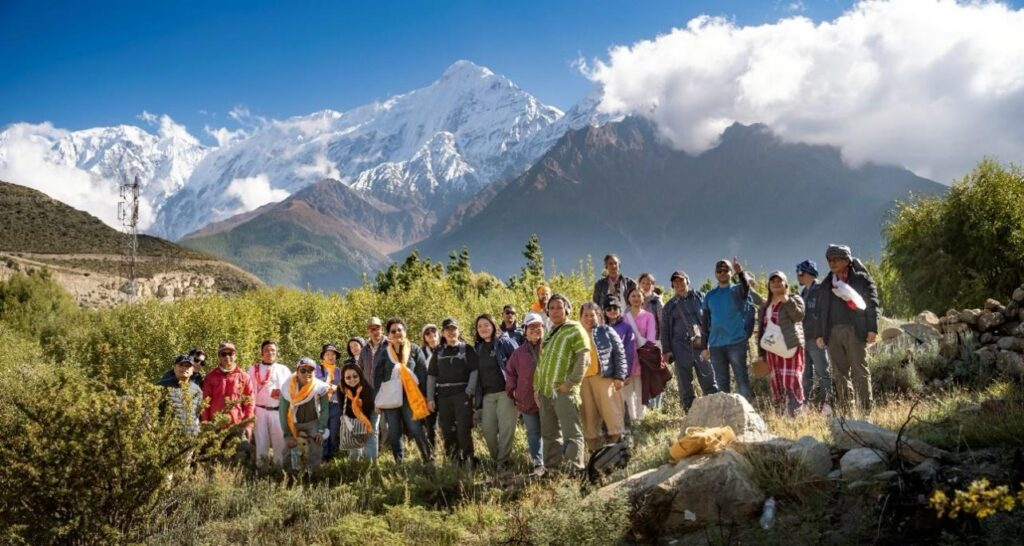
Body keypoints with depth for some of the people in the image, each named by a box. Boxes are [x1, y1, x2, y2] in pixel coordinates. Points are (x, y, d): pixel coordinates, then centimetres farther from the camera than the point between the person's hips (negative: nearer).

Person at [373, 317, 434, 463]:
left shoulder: (415, 350, 3)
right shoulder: (383, 353, 7)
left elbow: (423, 373, 1)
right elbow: (377, 377, 6)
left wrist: (423, 396, -4)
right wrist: (377, 400, 1)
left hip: (411, 397, -2)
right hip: (390, 398, 2)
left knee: (416, 430, -8)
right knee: (394, 434, 6)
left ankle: (429, 458, 2)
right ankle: (399, 462, 15)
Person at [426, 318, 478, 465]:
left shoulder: (467, 349, 3)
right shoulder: (438, 353, 14)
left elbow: (474, 371, -3)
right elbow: (431, 376, 15)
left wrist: (469, 392, -13)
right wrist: (430, 398, 7)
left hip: (462, 395, -4)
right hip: (443, 396, 4)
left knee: (464, 430, -9)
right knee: (447, 431, 6)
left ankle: (468, 459, -3)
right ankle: (453, 459, 15)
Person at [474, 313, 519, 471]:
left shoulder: (505, 342, -2)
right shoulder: (477, 348, 14)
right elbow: (475, 372, 19)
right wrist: (477, 396, 14)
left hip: (505, 392, -5)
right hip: (487, 394, 5)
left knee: (506, 427, -5)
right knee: (487, 428, 3)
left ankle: (503, 461, 3)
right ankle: (496, 459, 18)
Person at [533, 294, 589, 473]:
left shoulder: (575, 330, -1)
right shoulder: (548, 335, 23)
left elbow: (583, 358, -11)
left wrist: (570, 382, -17)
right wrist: (537, 388, 17)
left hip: (563, 391, -8)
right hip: (545, 391, 8)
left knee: (571, 433, -11)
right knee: (549, 434, 12)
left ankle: (574, 470, -14)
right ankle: (552, 469, 19)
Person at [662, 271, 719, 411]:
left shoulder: (700, 297, 12)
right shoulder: (670, 306, 17)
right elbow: (665, 329, 15)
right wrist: (667, 350, 3)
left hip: (702, 346, -2)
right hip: (681, 347, 2)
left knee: (709, 381, -5)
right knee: (684, 383, 2)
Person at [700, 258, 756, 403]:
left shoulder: (737, 290, 3)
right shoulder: (710, 296, 14)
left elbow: (746, 285, -23)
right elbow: (706, 322, 16)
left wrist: (741, 272, -45)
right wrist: (704, 346, 11)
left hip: (736, 342, -4)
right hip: (715, 345, 4)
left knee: (742, 380, -4)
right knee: (721, 382, 8)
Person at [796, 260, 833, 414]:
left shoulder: (820, 289, -6)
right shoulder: (803, 292, 19)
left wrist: (821, 335, -19)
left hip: (816, 339, -8)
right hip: (804, 339, 8)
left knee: (822, 373, -6)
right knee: (806, 375, 10)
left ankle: (826, 403, -5)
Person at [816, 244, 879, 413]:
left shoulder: (861, 278, 6)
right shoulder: (826, 284, 20)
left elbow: (872, 303, 0)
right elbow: (821, 311, 19)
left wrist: (872, 329, -10)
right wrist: (820, 334, 11)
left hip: (854, 330, -4)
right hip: (833, 333, 4)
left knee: (860, 371, -6)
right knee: (840, 373, 3)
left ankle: (866, 410, -6)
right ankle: (845, 410, 6)